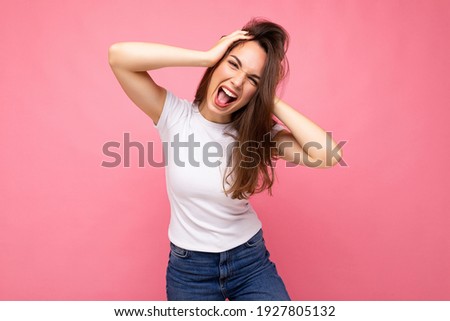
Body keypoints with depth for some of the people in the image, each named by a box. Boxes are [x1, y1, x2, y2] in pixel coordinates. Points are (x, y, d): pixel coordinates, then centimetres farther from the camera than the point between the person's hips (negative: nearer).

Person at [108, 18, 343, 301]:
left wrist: (273, 102, -21)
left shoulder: (260, 132, -11)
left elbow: (327, 155, -26)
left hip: (251, 261, 1)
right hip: (189, 268, 0)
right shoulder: (174, 115, -13)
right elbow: (119, 56, -26)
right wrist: (207, 56, -27)